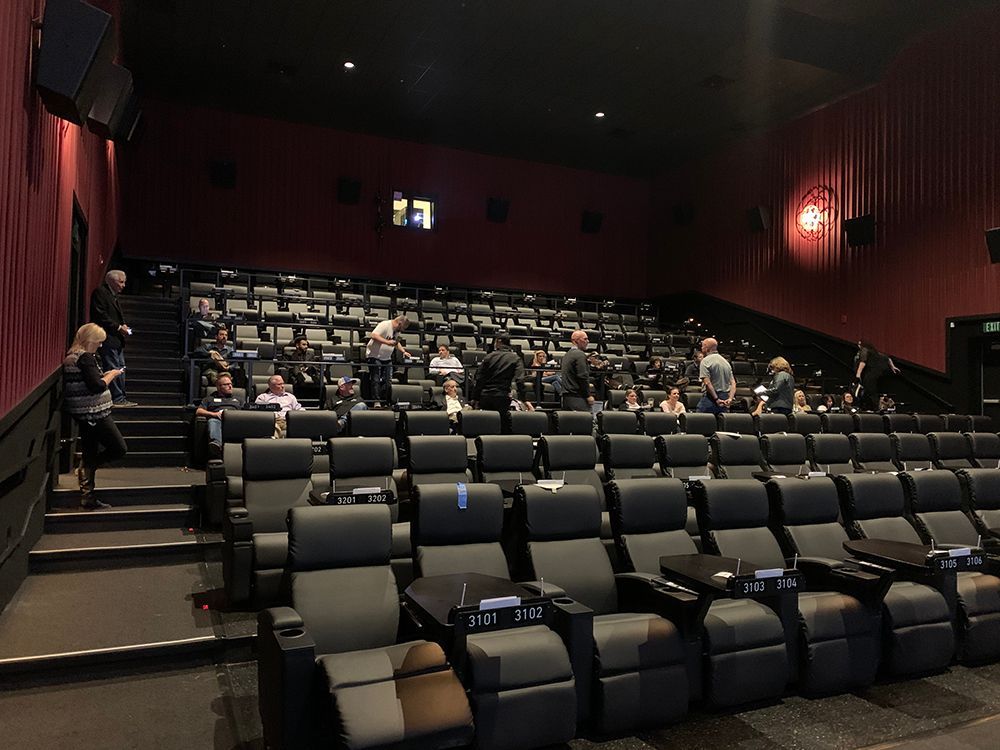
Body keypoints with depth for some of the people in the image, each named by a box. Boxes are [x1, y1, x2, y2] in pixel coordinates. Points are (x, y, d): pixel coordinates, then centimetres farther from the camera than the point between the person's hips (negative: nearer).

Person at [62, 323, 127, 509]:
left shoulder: (71, 357, 12)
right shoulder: (86, 358, -16)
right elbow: (97, 386, -22)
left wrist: (104, 376, 12)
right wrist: (111, 375, -6)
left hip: (82, 414, 10)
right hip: (94, 413, -10)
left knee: (90, 453, 12)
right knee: (120, 448, 0)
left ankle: (88, 499, 15)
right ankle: (85, 470, 2)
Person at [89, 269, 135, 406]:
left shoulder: (114, 296, 21)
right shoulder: (100, 292, -8)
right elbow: (100, 315, -17)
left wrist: (123, 326, 6)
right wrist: (118, 327, -16)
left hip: (117, 340, 10)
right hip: (108, 339, -10)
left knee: (120, 369, 10)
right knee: (113, 369, -8)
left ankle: (120, 398, 14)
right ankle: (117, 398, -6)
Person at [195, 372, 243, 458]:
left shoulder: (237, 400, 39)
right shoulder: (210, 398, 33)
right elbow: (198, 411, 17)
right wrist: (213, 414, -2)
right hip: (217, 419, 0)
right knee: (212, 421, -39)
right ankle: (216, 443, -67)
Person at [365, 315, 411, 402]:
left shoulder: (396, 330, 10)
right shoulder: (385, 325, -18)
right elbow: (373, 335, -30)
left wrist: (403, 351, 13)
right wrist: (387, 342, -35)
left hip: (386, 358, 9)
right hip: (375, 357, -8)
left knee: (386, 382, 7)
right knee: (376, 381, -7)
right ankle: (376, 401, -4)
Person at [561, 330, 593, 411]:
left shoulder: (567, 355, 17)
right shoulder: (580, 355, -12)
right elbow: (583, 377, -17)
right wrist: (588, 396, -11)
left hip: (566, 396, 10)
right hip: (578, 398, -10)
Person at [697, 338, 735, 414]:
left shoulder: (705, 361, -7)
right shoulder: (726, 361, 16)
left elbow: (707, 383, -17)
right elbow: (733, 383, 10)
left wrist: (716, 399, -15)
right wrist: (730, 398, 0)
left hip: (710, 398, -7)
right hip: (724, 399, 7)